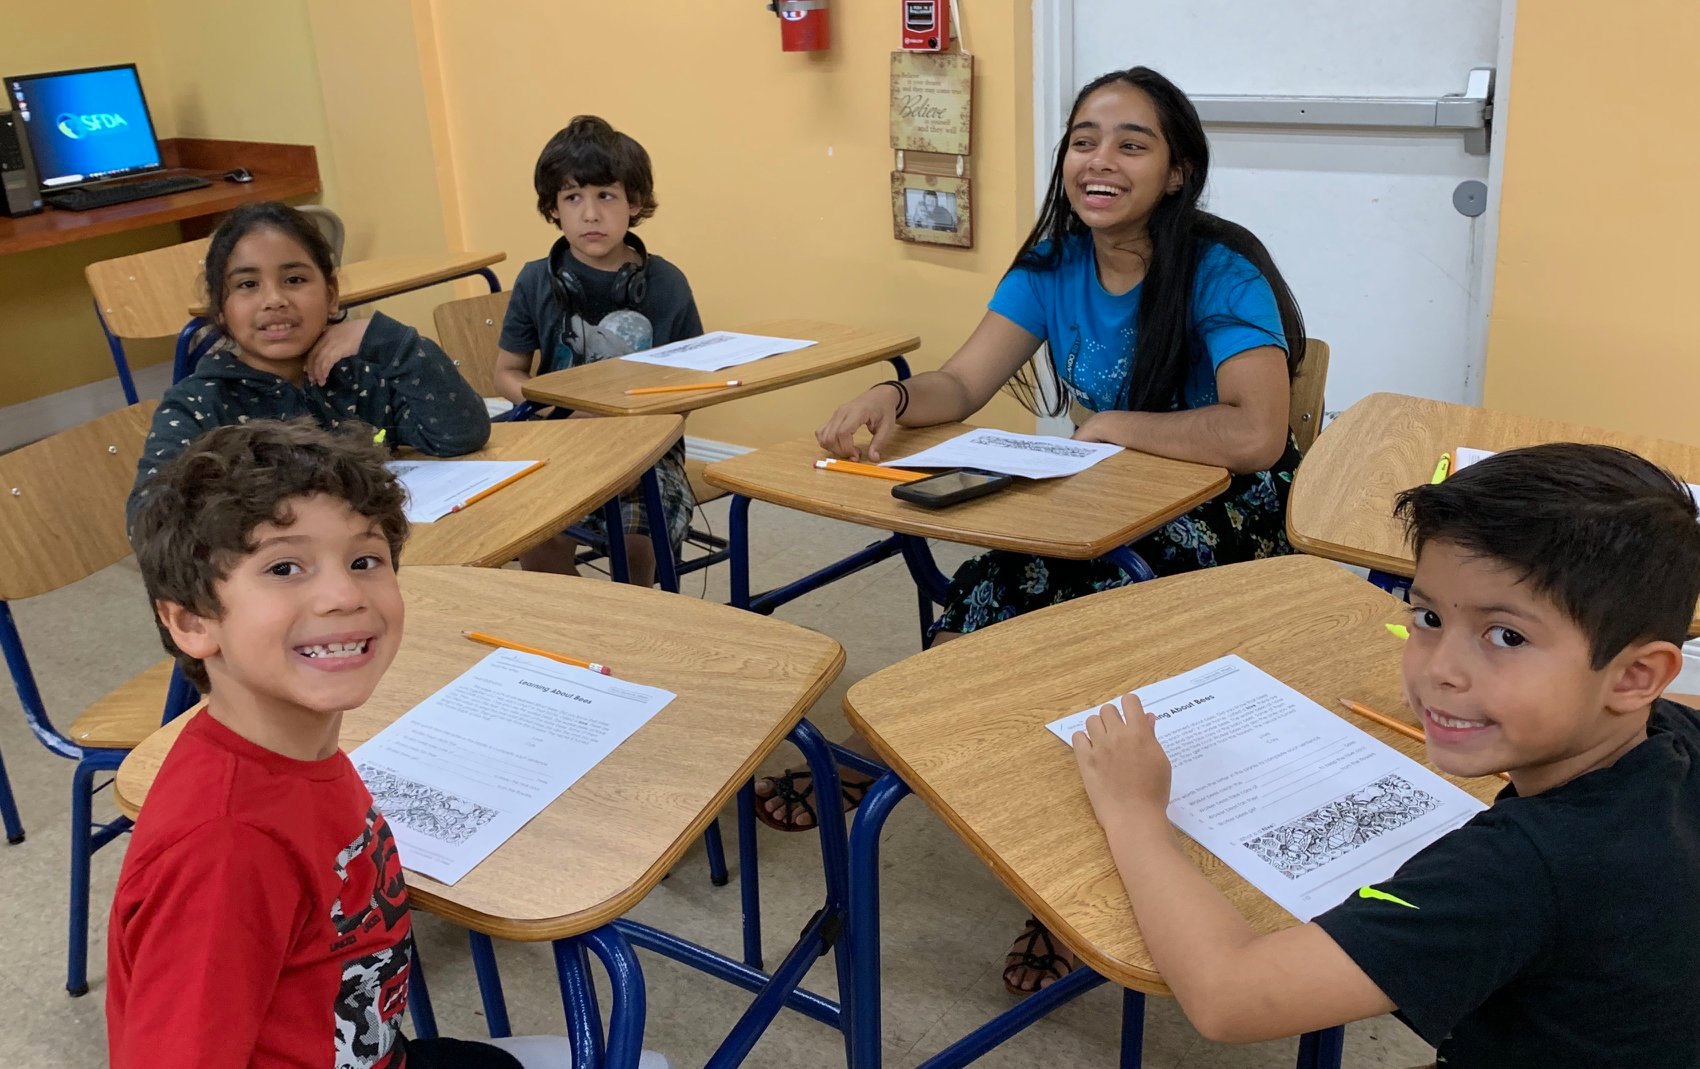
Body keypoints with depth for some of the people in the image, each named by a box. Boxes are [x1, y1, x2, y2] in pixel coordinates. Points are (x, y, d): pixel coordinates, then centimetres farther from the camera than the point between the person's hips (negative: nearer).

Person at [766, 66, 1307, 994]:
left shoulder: (1222, 276, -18)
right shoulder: (1055, 264, 0)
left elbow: (1255, 436, -31)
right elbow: (962, 386, -5)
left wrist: (1107, 426, -21)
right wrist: (893, 400, -27)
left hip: (1223, 520, -5)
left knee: (1067, 615, -29)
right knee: (986, 595, -18)